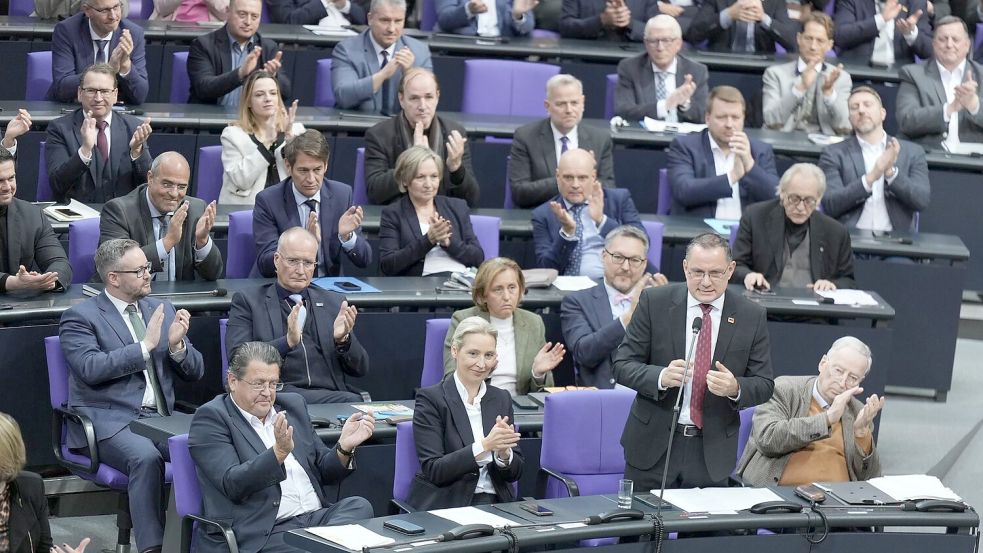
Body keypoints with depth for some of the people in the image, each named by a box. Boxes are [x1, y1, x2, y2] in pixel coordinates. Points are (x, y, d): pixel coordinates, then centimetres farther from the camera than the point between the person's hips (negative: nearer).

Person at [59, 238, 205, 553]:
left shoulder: (163, 311, 18)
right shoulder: (80, 317, 2)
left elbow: (195, 372, 17)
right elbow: (92, 368, -16)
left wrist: (177, 345, -5)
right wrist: (145, 346, -14)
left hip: (160, 418, 5)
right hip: (109, 419, -5)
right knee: (145, 456, -36)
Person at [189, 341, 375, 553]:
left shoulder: (293, 406, 19)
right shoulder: (211, 417, 0)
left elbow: (324, 472, 21)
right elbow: (232, 485, -13)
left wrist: (344, 447, -1)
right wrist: (279, 452, -27)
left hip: (316, 517, 7)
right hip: (258, 534, -7)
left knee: (359, 507, -24)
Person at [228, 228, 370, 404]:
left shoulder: (334, 303, 20)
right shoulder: (248, 301, 10)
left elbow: (360, 369, 16)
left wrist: (343, 339, -6)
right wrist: (287, 341, -19)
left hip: (331, 394, 4)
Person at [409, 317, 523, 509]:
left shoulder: (501, 399, 12)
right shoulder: (430, 398, -3)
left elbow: (514, 473, 10)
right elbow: (433, 470, -12)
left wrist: (503, 452, -13)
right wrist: (484, 446, -23)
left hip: (495, 502, 5)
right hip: (445, 506, -5)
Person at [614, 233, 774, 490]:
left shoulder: (751, 316, -1)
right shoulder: (655, 302, -4)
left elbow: (763, 385, 2)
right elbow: (622, 366, -4)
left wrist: (735, 388, -21)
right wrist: (661, 377, -24)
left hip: (712, 453, 1)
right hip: (653, 446, -1)